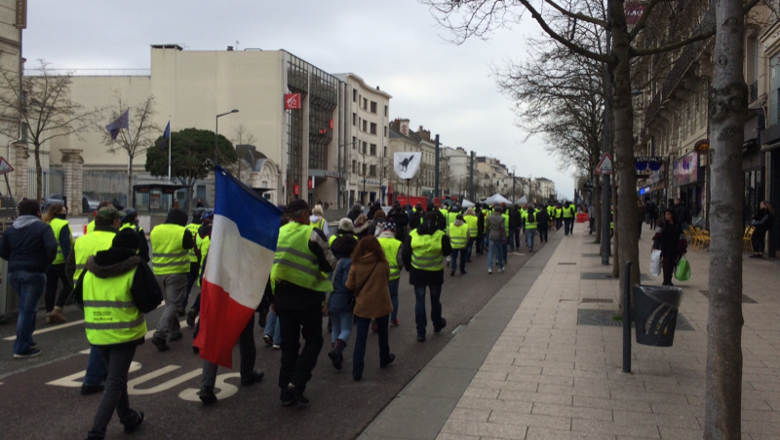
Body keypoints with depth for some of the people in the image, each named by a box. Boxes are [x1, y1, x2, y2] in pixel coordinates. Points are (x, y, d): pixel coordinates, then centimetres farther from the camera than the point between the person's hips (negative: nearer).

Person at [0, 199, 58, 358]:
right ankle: (22, 348, 0)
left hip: (14, 272, 6)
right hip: (34, 273, -6)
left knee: (26, 308, 22)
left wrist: (15, 259, 16)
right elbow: (52, 246, -21)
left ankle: (27, 341, 23)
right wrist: (47, 261, -4)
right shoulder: (43, 227, -6)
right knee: (27, 309, -2)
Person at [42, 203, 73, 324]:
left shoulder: (45, 225, 8)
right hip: (60, 261, -7)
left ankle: (49, 314, 13)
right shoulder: (62, 225, -12)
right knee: (68, 285, 7)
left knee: (50, 287, 11)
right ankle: (57, 310, 0)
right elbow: (65, 245, -17)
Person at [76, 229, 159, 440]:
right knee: (114, 384, 1)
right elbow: (152, 299, -14)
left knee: (116, 377, 23)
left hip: (97, 334, 5)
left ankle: (128, 418, 37)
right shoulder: (136, 268, -12)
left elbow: (79, 296, 13)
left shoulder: (90, 269, 4)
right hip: (124, 334, -5)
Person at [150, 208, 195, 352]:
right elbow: (191, 245, 3)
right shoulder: (183, 232, -12)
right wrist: (192, 238, 19)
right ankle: (160, 335, -17)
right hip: (176, 273, -6)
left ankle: (174, 331, 30)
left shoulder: (155, 230, 3)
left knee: (170, 302, 21)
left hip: (159, 273, 6)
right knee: (173, 304, -3)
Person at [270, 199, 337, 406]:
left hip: (282, 296, 5)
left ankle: (286, 392, 14)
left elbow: (267, 266, 11)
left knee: (288, 342, 13)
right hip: (307, 296, -5)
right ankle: (297, 381, -6)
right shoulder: (313, 234, -13)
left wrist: (272, 298, 18)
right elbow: (330, 265, -11)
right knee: (313, 340, 9)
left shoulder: (276, 234, 6)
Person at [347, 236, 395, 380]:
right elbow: (386, 281, 4)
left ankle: (357, 370, -2)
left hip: (362, 306, 0)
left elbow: (350, 286, -7)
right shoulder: (383, 263, -10)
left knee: (361, 337, 4)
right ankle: (384, 359, 41)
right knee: (383, 333, 21)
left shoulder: (356, 264, -9)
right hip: (381, 304, 0)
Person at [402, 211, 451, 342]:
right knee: (435, 299, 20)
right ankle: (437, 324, 39)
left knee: (419, 301, 8)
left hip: (417, 273, 1)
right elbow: (447, 252, -2)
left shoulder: (413, 235, -7)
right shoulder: (441, 236, -13)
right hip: (435, 273, 0)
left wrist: (408, 267, 11)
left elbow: (405, 254, -3)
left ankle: (420, 332, 7)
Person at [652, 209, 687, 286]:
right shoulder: (662, 225, 1)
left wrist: (683, 250, 6)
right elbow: (657, 235, -8)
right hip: (665, 249, -2)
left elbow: (681, 238, 8)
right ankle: (666, 281, -1)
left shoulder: (677, 226, 4)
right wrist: (655, 245, -19)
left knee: (671, 265, 5)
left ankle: (668, 281, 16)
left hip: (674, 250, 2)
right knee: (666, 265, -7)